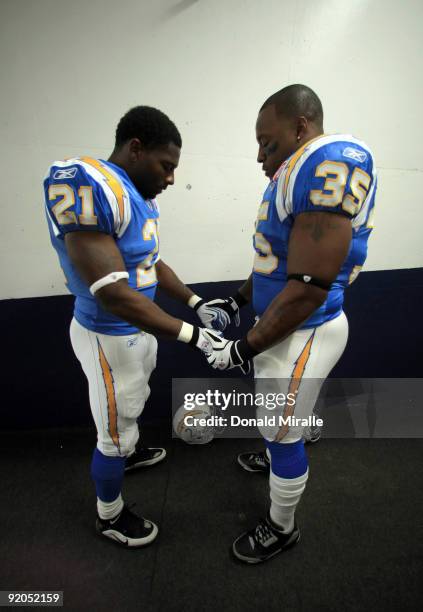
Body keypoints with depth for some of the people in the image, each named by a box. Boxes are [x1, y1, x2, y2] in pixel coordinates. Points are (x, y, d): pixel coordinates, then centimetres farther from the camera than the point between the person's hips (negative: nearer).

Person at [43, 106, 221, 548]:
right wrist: (193, 336, -30)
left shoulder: (139, 195, 1)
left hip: (139, 327, 9)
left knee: (134, 404, 31)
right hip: (110, 338, -9)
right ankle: (109, 516, 37)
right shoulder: (86, 187, -28)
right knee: (114, 431, 11)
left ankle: (130, 452, 60)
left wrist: (196, 304, 6)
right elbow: (115, 295, -33)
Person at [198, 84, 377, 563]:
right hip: (280, 324, 9)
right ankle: (274, 456, 60)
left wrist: (244, 349, -22)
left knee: (285, 434, 9)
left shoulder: (331, 165, -25)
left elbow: (308, 287, -29)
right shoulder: (296, 172, 7)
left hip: (303, 334, -9)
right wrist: (236, 302, 18)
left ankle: (282, 529, 34)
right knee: (273, 411, 30)